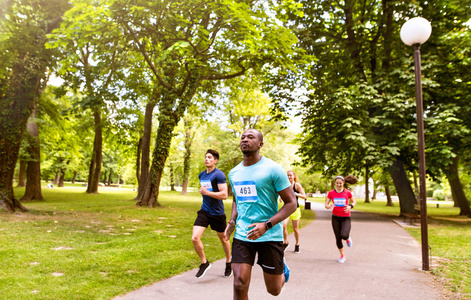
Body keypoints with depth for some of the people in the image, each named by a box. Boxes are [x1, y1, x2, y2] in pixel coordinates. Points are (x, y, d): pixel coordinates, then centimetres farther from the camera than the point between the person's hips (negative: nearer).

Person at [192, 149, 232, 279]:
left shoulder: (219, 175, -14)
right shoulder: (201, 175, 8)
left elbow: (224, 195, -21)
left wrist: (206, 192, -25)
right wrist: (202, 192, 11)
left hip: (217, 213, -5)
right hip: (204, 211, 5)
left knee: (223, 239, 14)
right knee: (195, 238, -11)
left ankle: (228, 263, 38)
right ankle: (204, 263, 11)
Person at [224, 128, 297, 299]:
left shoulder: (273, 169, -10)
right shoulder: (234, 173, 8)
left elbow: (291, 203, -10)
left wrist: (266, 225, -21)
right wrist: (232, 221, 7)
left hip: (270, 236, -3)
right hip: (242, 235, 4)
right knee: (240, 285, -7)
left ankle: (283, 269, 45)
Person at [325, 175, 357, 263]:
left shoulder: (348, 192, -6)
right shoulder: (331, 193, -3)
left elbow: (354, 201, 10)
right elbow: (326, 205, 1)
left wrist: (350, 206, -12)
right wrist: (329, 206, -22)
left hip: (346, 218, -2)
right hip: (335, 218, 2)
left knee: (344, 235, -23)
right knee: (338, 238, 5)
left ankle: (348, 238, 15)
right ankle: (342, 256, 24)